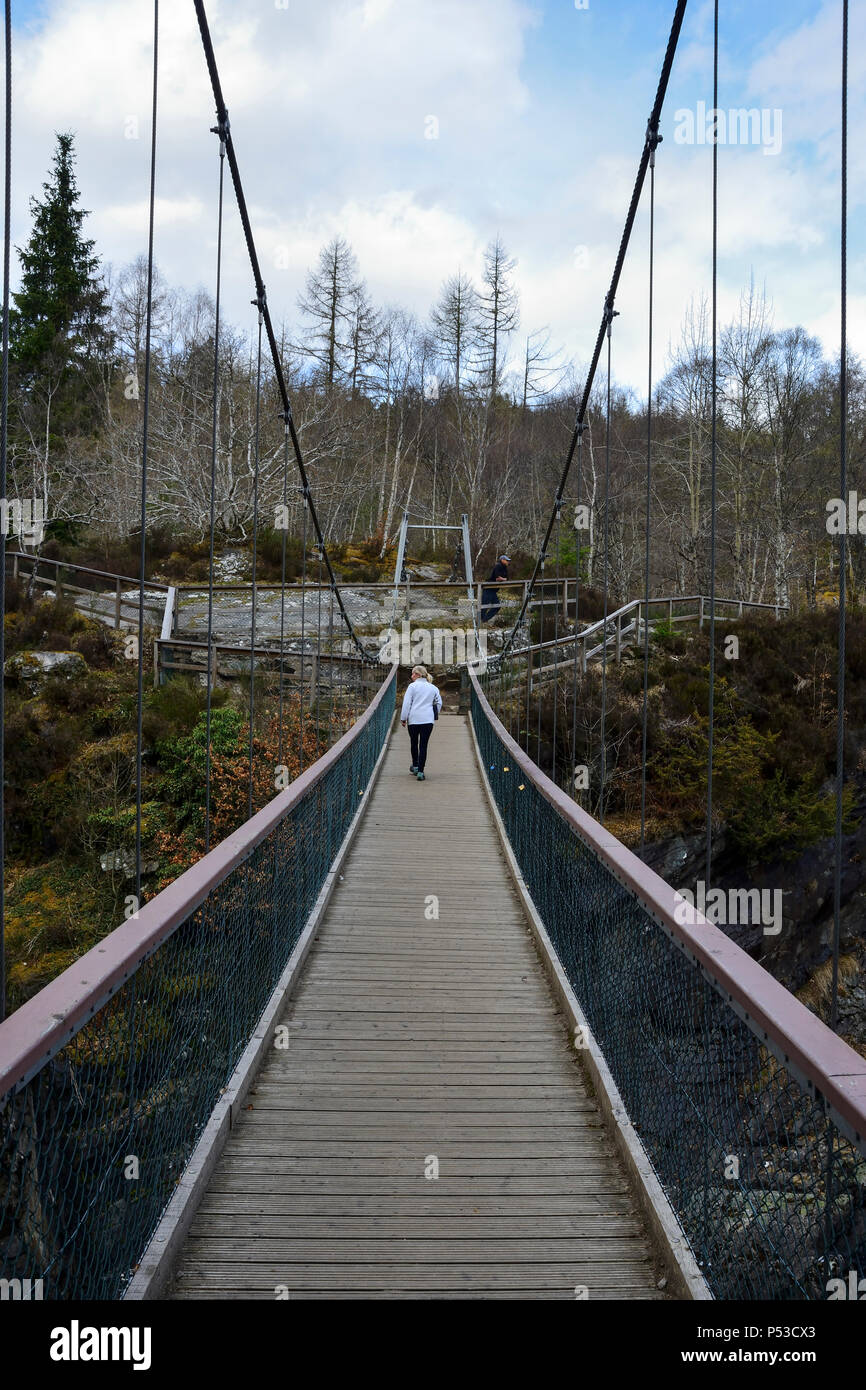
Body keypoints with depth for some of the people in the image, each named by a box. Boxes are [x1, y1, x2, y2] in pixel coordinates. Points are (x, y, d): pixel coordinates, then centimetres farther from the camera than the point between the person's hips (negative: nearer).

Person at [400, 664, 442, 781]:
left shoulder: (412, 686, -3)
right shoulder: (433, 688, 10)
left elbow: (406, 703, -5)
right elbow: (439, 703, 16)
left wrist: (403, 718, 1)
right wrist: (434, 715, 28)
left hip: (414, 719, -2)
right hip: (428, 720, 2)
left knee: (414, 743, 18)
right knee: (423, 745, 0)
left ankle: (415, 766, 30)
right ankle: (420, 771, -6)